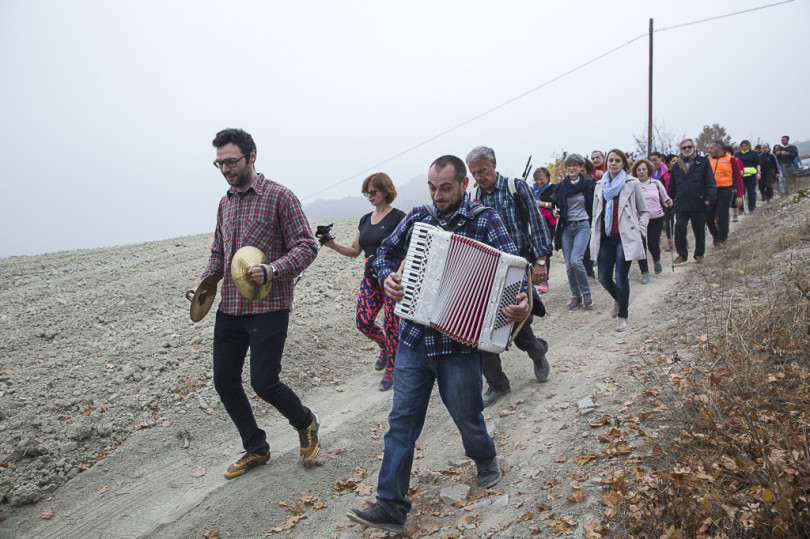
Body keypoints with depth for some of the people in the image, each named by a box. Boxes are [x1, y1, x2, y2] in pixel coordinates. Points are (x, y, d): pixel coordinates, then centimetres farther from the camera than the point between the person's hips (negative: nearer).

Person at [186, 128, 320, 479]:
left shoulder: (280, 197, -7)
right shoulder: (225, 203, 13)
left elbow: (306, 247, -10)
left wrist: (271, 270, -26)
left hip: (269, 308, -7)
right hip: (230, 309, 7)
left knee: (263, 382, -7)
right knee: (224, 381, 9)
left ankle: (305, 422, 24)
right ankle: (255, 449, 28)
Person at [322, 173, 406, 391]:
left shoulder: (398, 217, -7)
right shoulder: (365, 220, 14)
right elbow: (355, 250, 16)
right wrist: (334, 245, 1)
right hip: (370, 278, 6)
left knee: (391, 324, -4)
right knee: (363, 322, 1)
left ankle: (391, 370, 12)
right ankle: (385, 347, 31)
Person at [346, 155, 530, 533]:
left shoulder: (485, 222, -5)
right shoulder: (417, 217, 6)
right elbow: (386, 251, 18)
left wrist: (521, 303, -36)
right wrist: (387, 276, -4)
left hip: (459, 342, -3)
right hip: (414, 338, 3)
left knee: (466, 416, 13)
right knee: (402, 420, 3)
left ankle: (485, 459, 47)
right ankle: (390, 507, 10)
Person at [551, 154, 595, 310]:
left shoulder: (587, 185, 2)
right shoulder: (560, 187, 6)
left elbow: (593, 206, 9)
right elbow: (556, 205, 14)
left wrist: (594, 226, 2)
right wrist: (556, 213, -6)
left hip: (582, 226, -3)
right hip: (566, 228, 3)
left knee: (576, 260, -18)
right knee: (569, 265, 2)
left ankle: (586, 292, 2)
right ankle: (576, 296, 15)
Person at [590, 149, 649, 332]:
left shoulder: (632, 183, 3)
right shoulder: (600, 185, 15)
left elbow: (644, 211, 8)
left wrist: (640, 231, -4)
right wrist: (594, 233, 12)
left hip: (625, 238, -4)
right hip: (605, 238, 4)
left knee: (621, 278, -7)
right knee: (604, 277, 1)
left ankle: (622, 316, 9)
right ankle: (618, 299, 34)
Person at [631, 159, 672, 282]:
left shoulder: (656, 183, 7)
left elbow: (664, 198, 15)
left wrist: (668, 202, -6)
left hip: (656, 218, 1)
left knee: (653, 244, -6)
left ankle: (657, 261, 29)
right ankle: (644, 272, 7)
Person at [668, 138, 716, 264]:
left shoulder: (703, 162, 3)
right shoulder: (676, 166, 12)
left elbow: (710, 182, -1)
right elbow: (672, 186, 18)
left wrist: (709, 198, -12)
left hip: (698, 203, -2)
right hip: (681, 205, 2)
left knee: (699, 230, 7)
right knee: (679, 228, -9)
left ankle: (699, 254, 23)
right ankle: (682, 254, 5)